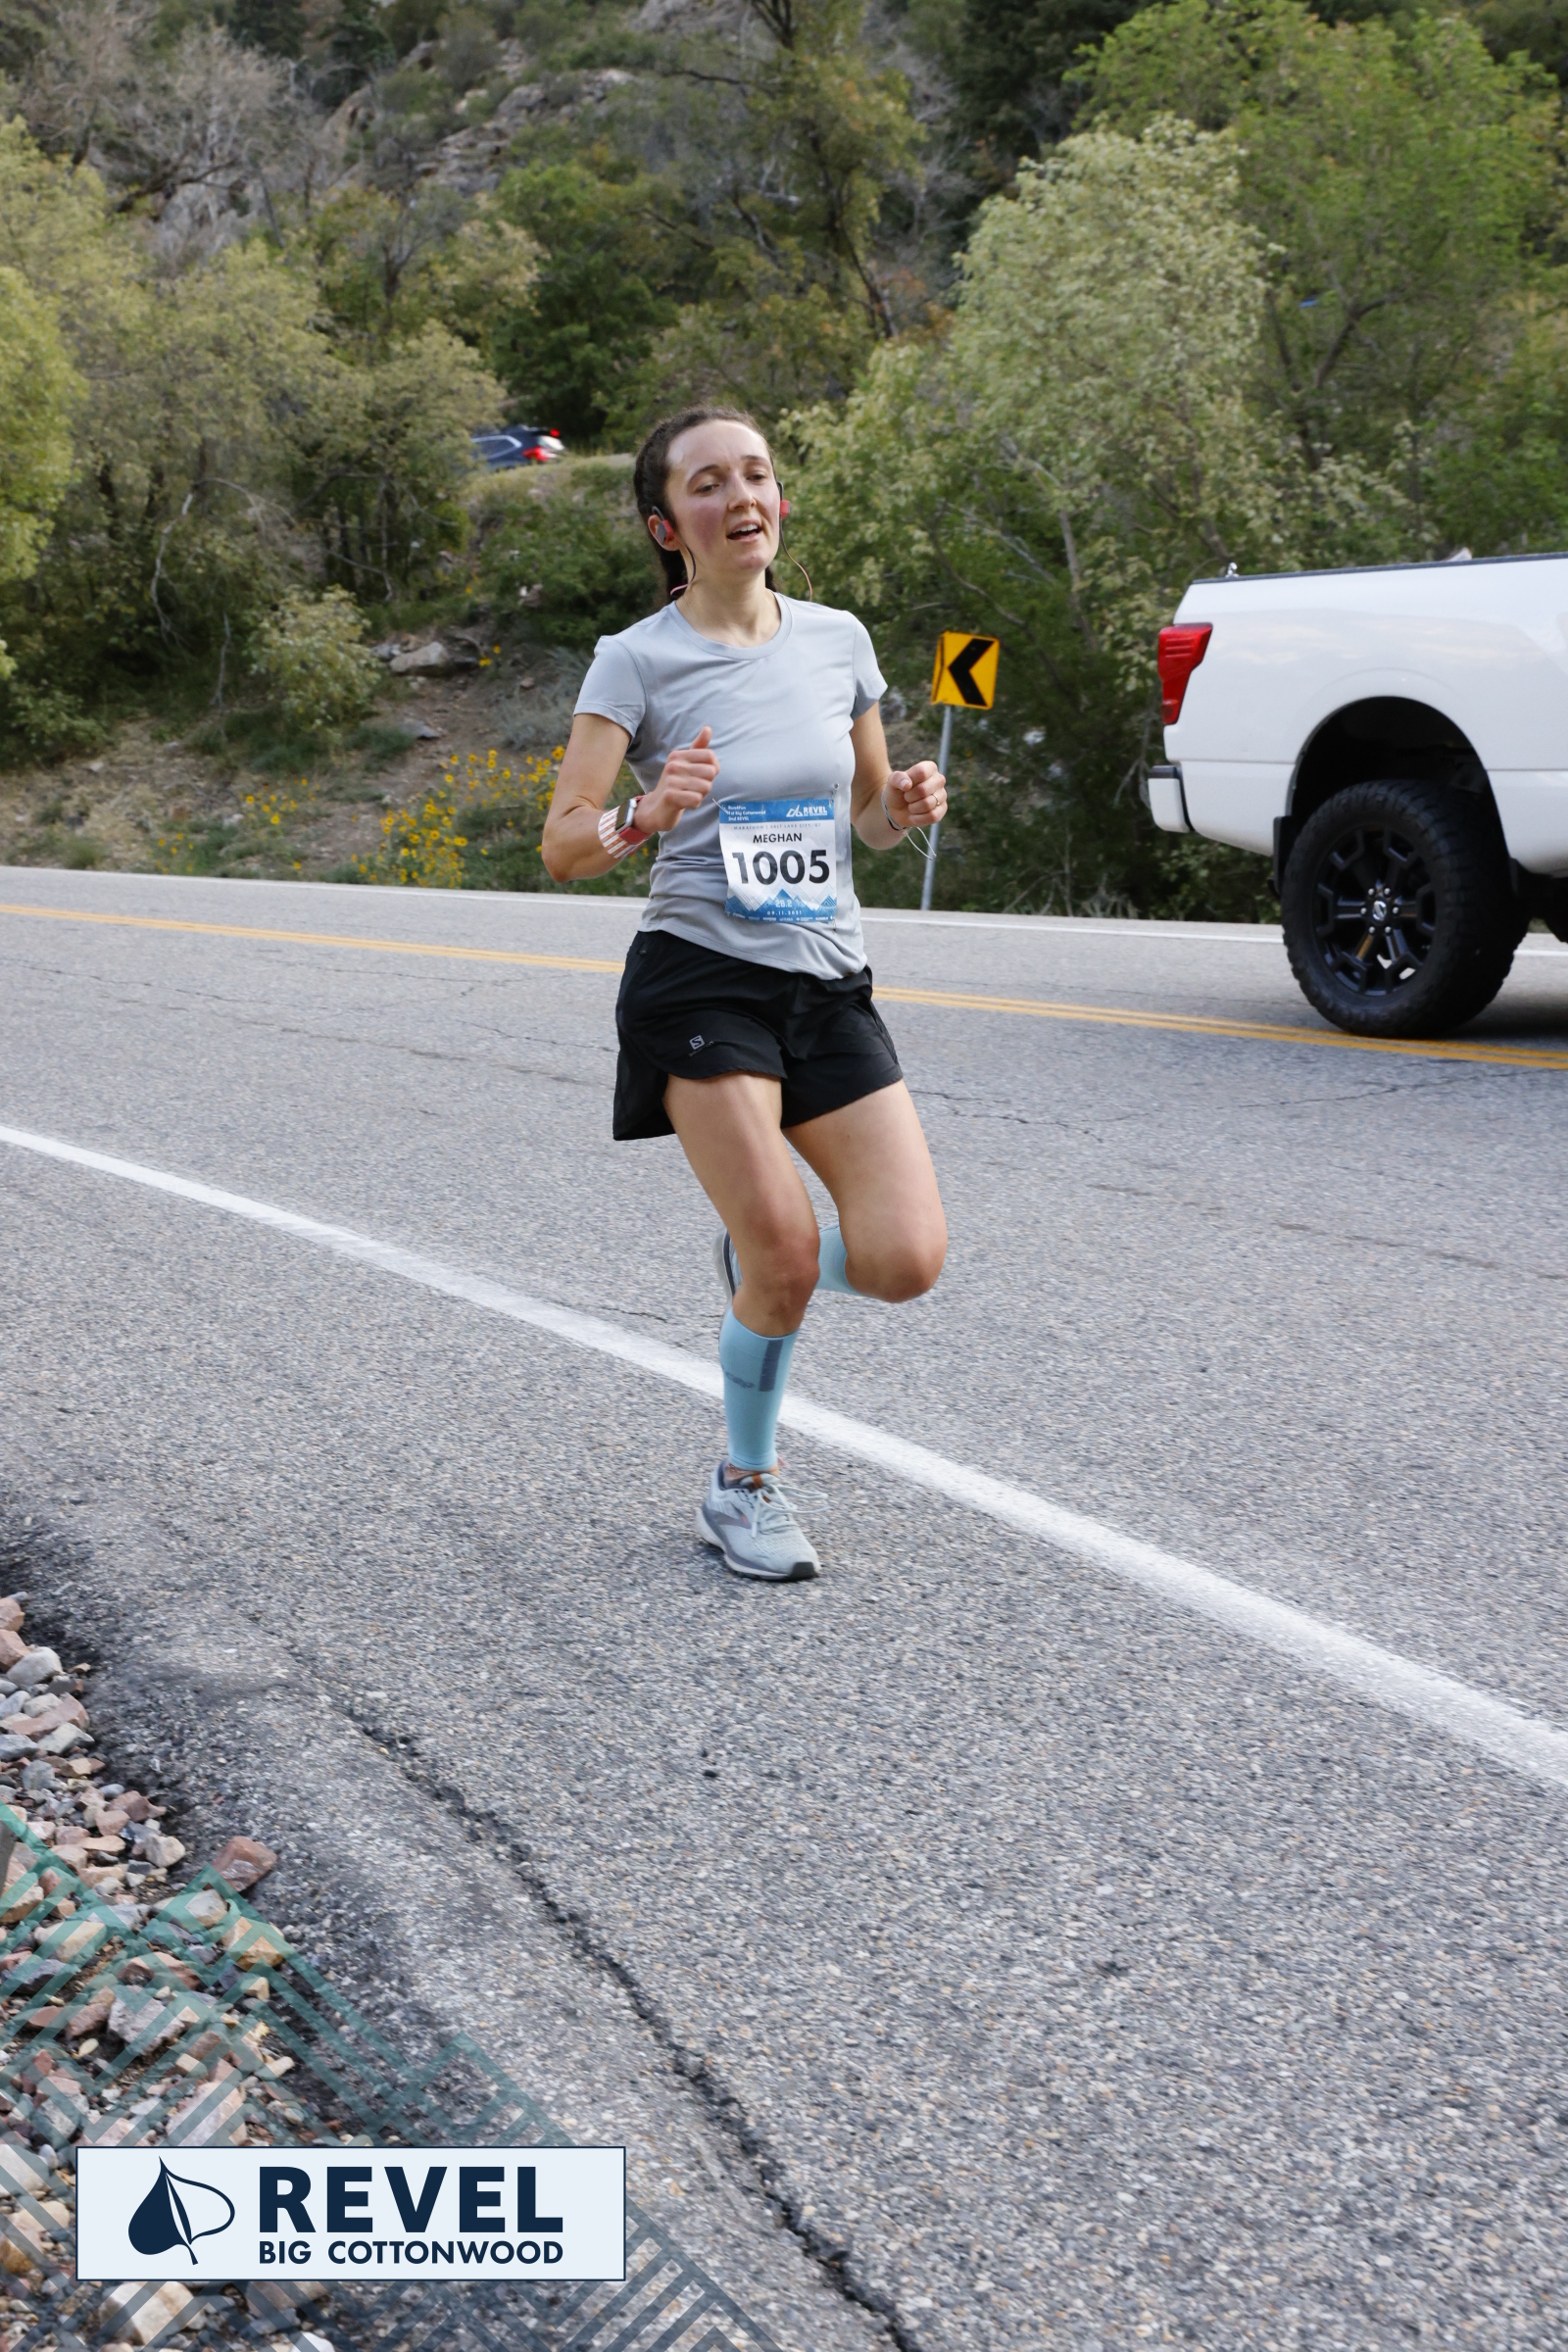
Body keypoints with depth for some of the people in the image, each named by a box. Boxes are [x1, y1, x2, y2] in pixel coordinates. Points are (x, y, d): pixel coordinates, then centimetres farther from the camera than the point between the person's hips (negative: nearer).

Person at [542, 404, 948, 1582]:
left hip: (832, 987, 4)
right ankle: (745, 1490, 14)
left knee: (906, 1258, -9)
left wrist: (907, 803, -5)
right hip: (701, 984, -4)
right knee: (786, 1253, -13)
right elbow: (564, 846, -8)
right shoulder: (638, 659, -4)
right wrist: (647, 815, -28)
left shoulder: (838, 639, 8)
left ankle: (759, 1260, 26)